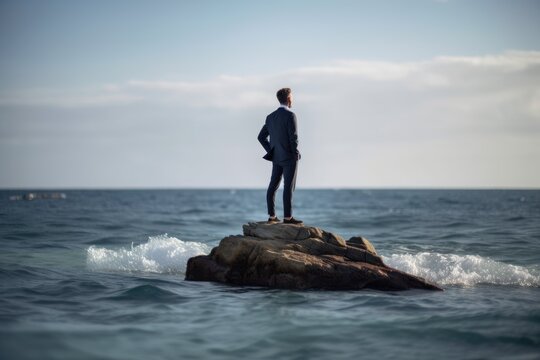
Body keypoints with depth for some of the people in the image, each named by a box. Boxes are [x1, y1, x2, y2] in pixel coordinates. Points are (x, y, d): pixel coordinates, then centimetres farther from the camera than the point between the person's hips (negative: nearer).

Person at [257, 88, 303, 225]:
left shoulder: (271, 117, 8)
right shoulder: (290, 115, -14)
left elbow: (261, 137, 10)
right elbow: (294, 137, -20)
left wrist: (271, 151, 12)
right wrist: (295, 153, -6)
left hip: (277, 157, 7)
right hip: (289, 157, -7)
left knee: (273, 186, 8)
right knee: (288, 187, -5)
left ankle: (272, 216, 11)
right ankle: (287, 217, -6)